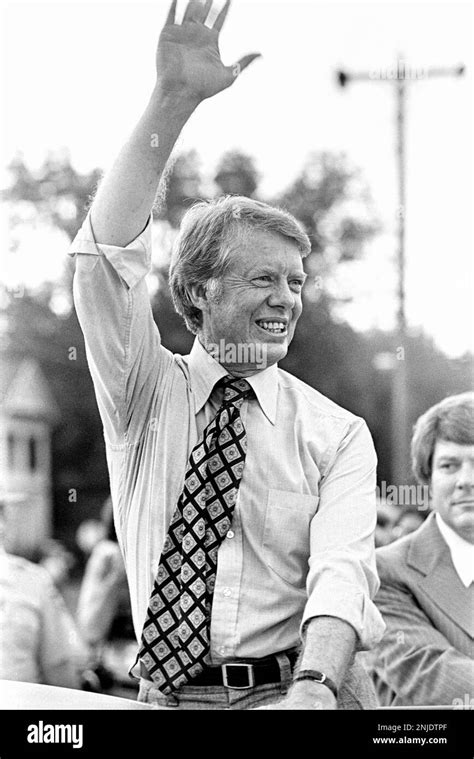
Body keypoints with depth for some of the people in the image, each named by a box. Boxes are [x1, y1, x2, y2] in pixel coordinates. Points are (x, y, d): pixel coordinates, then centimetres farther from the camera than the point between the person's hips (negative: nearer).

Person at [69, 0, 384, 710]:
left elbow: (342, 571, -9)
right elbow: (106, 255, -6)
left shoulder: (337, 433, 5)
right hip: (169, 696, 2)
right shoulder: (146, 393, 7)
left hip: (297, 690, -1)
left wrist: (313, 685, -28)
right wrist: (170, 103, -15)